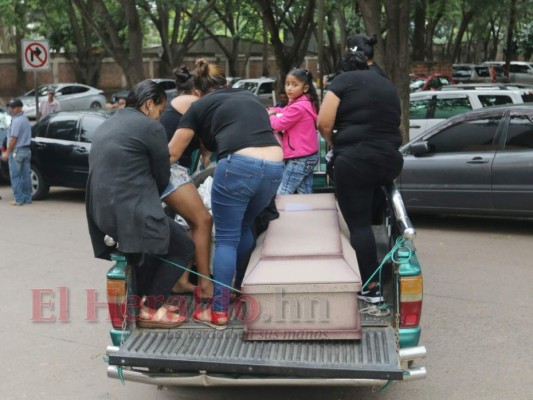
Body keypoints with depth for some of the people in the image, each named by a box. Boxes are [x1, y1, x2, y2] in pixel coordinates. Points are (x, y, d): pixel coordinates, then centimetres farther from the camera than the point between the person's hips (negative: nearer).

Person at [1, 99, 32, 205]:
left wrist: (7, 152, -14)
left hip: (17, 151, -9)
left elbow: (13, 138, -19)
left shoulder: (17, 120, -16)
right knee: (26, 175, 9)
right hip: (27, 150, 9)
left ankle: (18, 199, -4)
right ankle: (27, 198, 12)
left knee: (15, 176, -3)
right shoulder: (25, 119, 14)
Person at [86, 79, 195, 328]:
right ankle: (151, 309, 5)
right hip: (130, 211, -9)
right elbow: (162, 177, 2)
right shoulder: (150, 127, -6)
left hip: (102, 210, 9)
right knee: (183, 248, 7)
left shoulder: (106, 126, 19)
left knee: (160, 242, 29)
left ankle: (144, 297, 30)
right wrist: (152, 196, 21)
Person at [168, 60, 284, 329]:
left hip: (238, 165, -5)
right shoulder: (250, 97, 28)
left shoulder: (200, 106, 16)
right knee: (244, 228, 25)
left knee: (226, 239, 6)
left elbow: (172, 154, 20)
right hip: (274, 166, 5)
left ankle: (218, 312, 7)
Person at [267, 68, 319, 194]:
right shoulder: (306, 103, 11)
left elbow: (279, 125, -14)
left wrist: (270, 115, 5)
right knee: (305, 194, 12)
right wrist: (274, 111, 8)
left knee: (282, 195, -4)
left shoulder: (298, 107, -21)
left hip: (299, 159, -10)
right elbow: (287, 113, 26)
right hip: (309, 155, 10)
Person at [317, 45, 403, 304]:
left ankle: (370, 287, 0)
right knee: (367, 219, 19)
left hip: (356, 160, -6)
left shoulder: (344, 81, 1)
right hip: (391, 160, 6)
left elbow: (324, 123, -7)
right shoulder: (387, 85, 19)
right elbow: (391, 122, 20)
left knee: (358, 224, 0)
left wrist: (334, 143, 11)